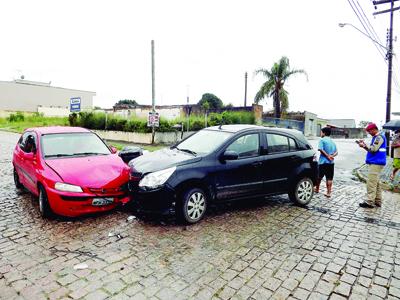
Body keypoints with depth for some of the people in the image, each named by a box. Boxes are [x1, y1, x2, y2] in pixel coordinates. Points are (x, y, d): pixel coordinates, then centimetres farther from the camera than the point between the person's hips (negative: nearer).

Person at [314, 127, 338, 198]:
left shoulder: (322, 140, -6)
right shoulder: (332, 141, 14)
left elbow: (320, 149, -19)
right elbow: (336, 152, 8)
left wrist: (327, 156, -13)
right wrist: (332, 156, -8)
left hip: (323, 161, -5)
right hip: (331, 162, 5)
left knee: (319, 176, 12)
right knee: (329, 178, 5)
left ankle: (317, 189, 26)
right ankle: (329, 192, 4)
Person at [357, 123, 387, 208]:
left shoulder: (379, 137, -14)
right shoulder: (377, 137, 18)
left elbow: (373, 149, -19)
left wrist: (364, 146, -6)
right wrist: (365, 145, 8)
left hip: (375, 163, -10)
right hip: (375, 163, 10)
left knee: (371, 183, -9)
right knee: (376, 183, 14)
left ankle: (370, 202, -6)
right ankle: (378, 201, 20)